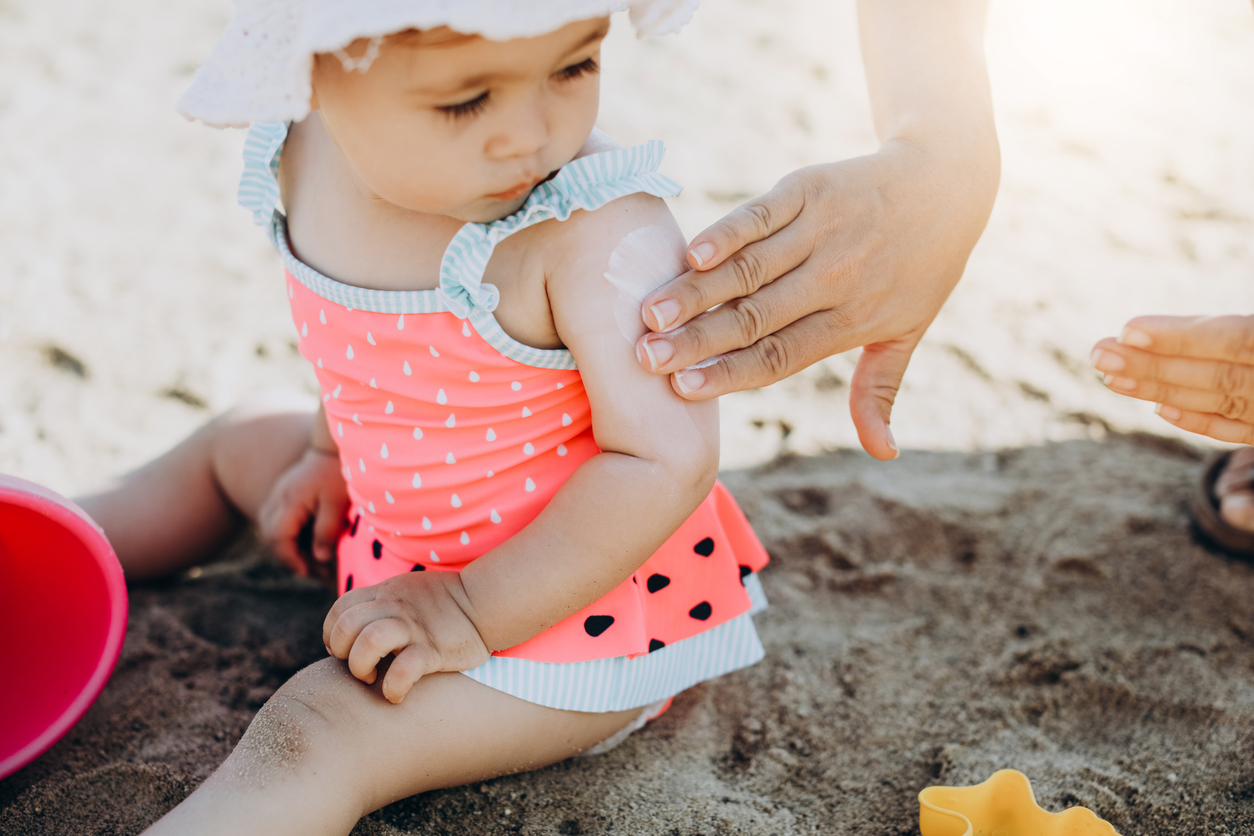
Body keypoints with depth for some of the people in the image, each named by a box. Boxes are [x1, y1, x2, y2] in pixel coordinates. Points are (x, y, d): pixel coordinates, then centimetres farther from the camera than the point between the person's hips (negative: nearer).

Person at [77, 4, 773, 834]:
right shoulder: (306, 152, -13)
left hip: (575, 591, -7)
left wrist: (473, 611, -27)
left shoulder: (605, 233, -35)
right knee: (240, 445, 26)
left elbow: (664, 458, -33)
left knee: (309, 738, -21)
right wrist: (334, 448, 14)